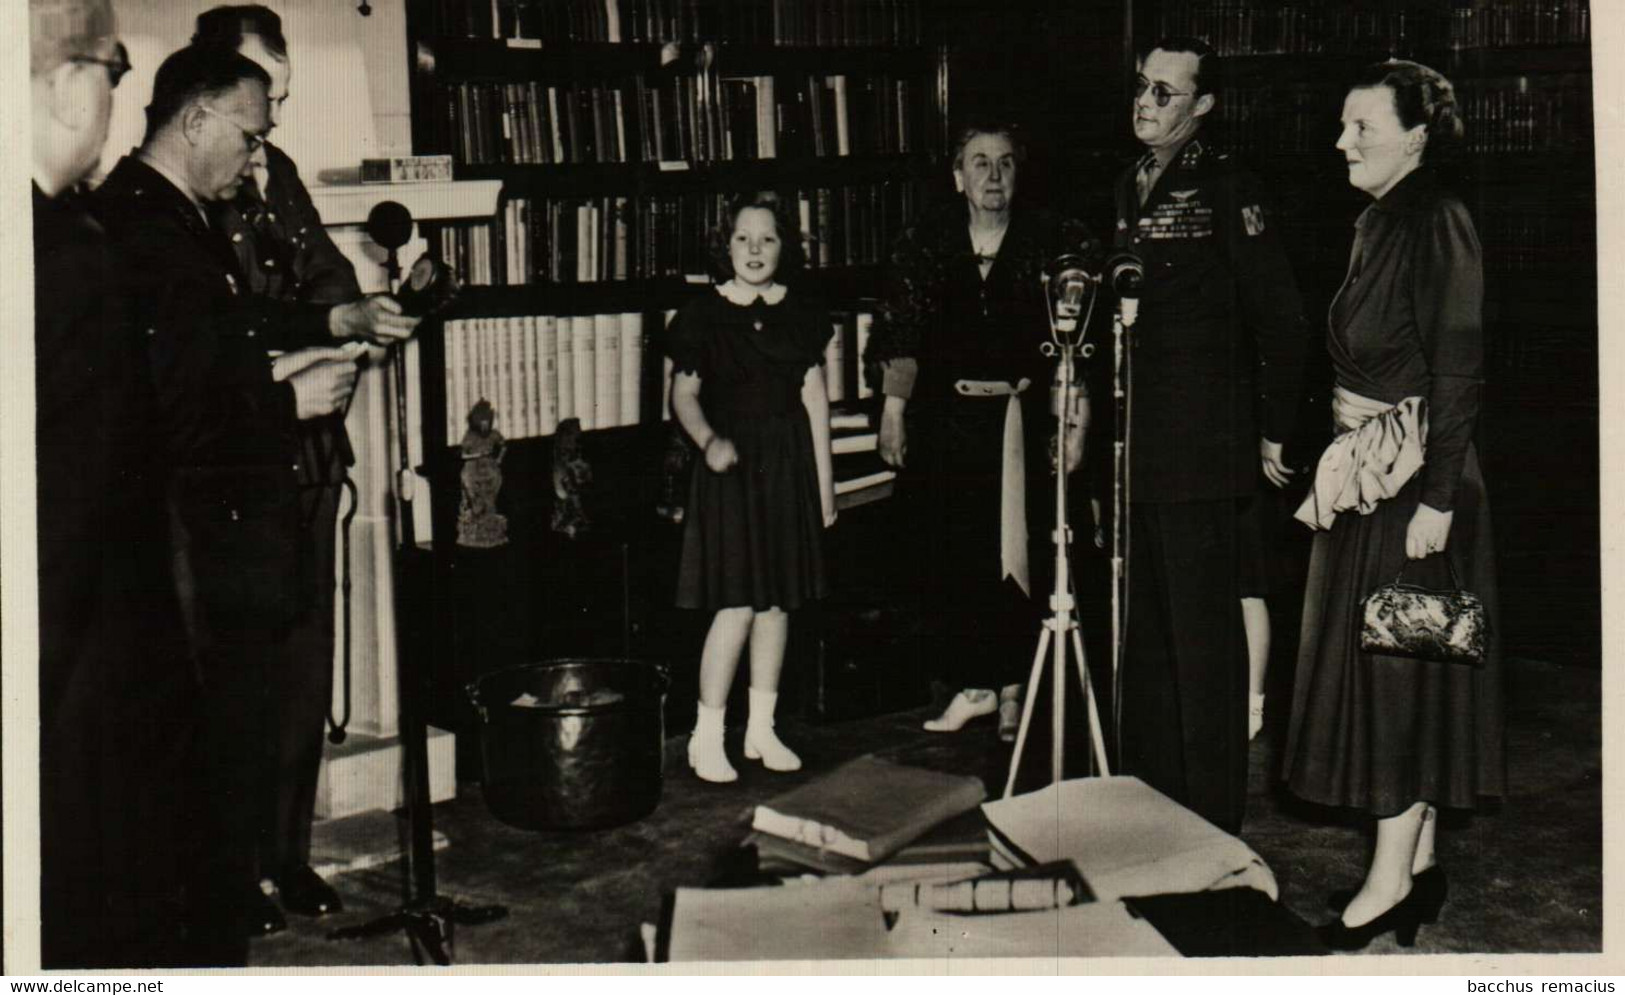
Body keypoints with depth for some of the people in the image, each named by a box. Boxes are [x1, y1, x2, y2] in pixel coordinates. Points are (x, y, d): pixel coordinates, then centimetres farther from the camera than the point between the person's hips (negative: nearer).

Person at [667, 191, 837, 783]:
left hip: (788, 466, 4)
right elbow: (684, 394, -1)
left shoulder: (801, 315, 7)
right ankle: (706, 736, 0)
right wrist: (708, 440, -22)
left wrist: (824, 482, 8)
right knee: (737, 602, -10)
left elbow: (815, 399, 9)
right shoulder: (703, 315, -2)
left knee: (777, 600, 7)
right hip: (730, 465, -4)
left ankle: (762, 729, 19)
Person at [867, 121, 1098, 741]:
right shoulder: (924, 244, 8)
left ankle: (1013, 687, 14)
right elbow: (900, 337, 6)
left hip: (1023, 418, -2)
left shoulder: (1054, 240, 2)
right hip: (946, 418, 2)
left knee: (1020, 557, -2)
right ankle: (974, 684, 17)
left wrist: (1075, 415, -12)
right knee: (948, 558, 3)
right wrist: (894, 406, -4)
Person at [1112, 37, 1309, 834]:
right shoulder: (1129, 190, 15)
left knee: (1203, 632, -3)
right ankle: (1148, 793, 25)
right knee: (1142, 631, 13)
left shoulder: (1225, 189, -8)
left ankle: (1211, 821, 6)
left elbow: (1280, 319, -9)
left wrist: (1273, 431, -7)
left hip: (1202, 449, -8)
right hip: (1136, 444, 8)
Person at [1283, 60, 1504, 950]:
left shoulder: (1436, 225, -15)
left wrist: (1436, 500, -21)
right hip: (1368, 473, 9)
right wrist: (1335, 462, 15)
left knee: (1399, 665, -2)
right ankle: (1419, 864, 23)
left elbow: (1459, 371, -18)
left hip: (1413, 477, -9)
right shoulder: (1377, 223, 12)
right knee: (1382, 666, 13)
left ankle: (1392, 879, 8)